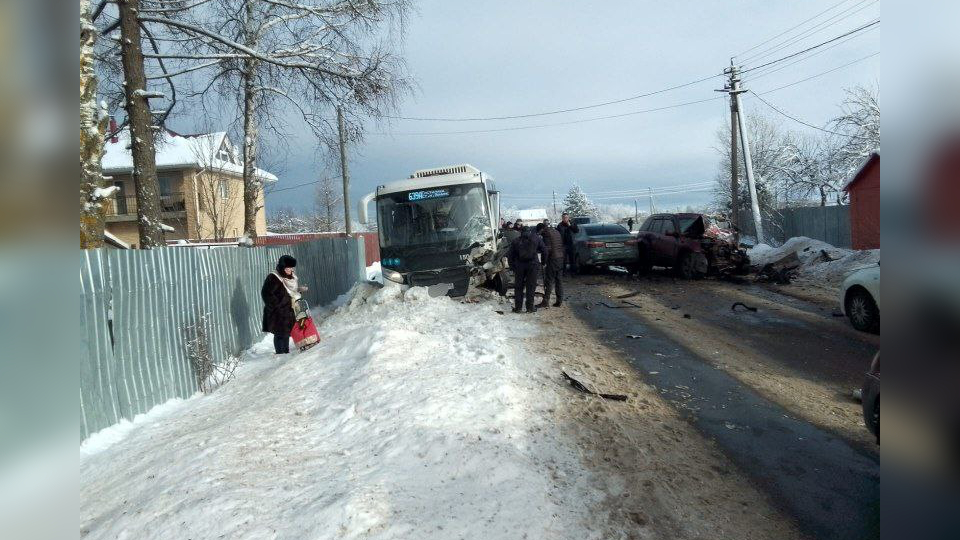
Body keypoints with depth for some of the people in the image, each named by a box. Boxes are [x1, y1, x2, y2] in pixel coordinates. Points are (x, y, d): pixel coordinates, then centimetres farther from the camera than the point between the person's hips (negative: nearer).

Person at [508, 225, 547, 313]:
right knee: (531, 286, 6)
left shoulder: (516, 241, 13)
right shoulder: (537, 238, 9)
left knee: (518, 287, 10)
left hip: (519, 265, 1)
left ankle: (517, 307, 12)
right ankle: (530, 307, 9)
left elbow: (510, 256, 10)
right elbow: (544, 250, 6)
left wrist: (512, 267, 14)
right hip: (532, 264, -1)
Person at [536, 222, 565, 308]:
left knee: (548, 281, -4)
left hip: (552, 259, -8)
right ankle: (559, 301, 13)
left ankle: (546, 301, -4)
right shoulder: (556, 231, 16)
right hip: (560, 259, 8)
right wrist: (561, 256, 18)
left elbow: (547, 249, -17)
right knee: (558, 280, 12)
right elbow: (562, 245, 17)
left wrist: (544, 262, -13)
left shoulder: (546, 233, -10)